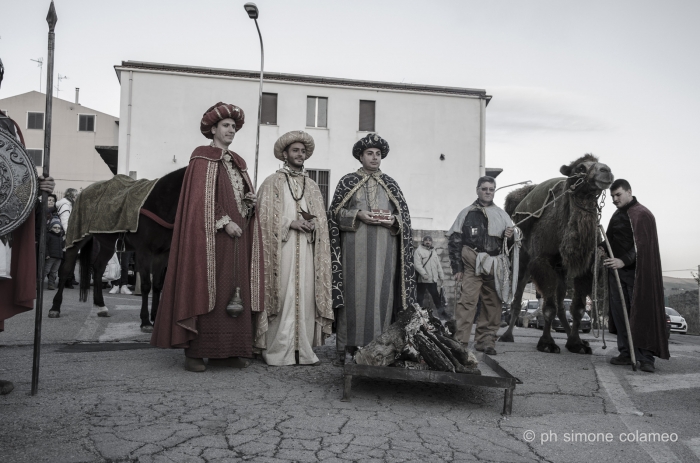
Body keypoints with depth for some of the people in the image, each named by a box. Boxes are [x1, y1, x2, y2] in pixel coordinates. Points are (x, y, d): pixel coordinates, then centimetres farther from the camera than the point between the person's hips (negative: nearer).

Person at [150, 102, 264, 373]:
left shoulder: (237, 162, 20)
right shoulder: (201, 159, 0)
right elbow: (200, 199, -10)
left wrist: (250, 202, 0)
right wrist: (224, 222, -17)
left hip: (238, 238, 7)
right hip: (211, 236, -7)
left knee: (235, 292, 4)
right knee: (205, 289, -7)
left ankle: (227, 350, 10)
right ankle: (195, 352, -1)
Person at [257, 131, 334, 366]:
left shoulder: (312, 186, 21)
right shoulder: (272, 182, 8)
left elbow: (321, 219, 18)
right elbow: (265, 217, 0)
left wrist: (312, 224, -4)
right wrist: (291, 223, -12)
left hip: (307, 249, 4)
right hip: (281, 248, -4)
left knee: (306, 296, 0)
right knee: (281, 295, -8)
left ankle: (303, 349, 5)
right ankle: (277, 350, -1)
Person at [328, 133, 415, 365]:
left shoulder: (390, 184, 16)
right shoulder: (347, 181, 9)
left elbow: (404, 214, 14)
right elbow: (335, 212, 4)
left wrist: (393, 220, -7)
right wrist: (357, 215, -12)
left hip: (384, 249, 2)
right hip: (355, 247, -2)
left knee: (381, 293, -1)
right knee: (354, 293, -4)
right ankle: (348, 347, 1)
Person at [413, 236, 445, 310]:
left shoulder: (433, 252, 16)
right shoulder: (419, 251, -6)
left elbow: (438, 265, 19)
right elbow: (417, 265, -16)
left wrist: (441, 276, 13)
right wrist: (424, 274, -24)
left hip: (433, 279, 6)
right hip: (422, 279, -6)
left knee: (436, 295, 16)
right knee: (420, 297, 2)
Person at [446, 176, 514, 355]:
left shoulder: (501, 215, 16)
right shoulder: (467, 213, 8)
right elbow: (454, 241, 5)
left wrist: (510, 236, -3)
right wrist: (457, 268, -2)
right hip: (471, 265, -3)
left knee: (493, 304, 5)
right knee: (467, 301, -12)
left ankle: (485, 340, 15)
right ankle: (460, 341, -10)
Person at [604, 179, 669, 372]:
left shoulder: (641, 215, -8)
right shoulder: (617, 215, 17)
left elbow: (642, 245, -16)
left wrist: (624, 261, -25)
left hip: (636, 272, -8)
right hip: (617, 271, 8)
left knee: (641, 313, -5)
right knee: (619, 313, 7)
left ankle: (646, 356, -1)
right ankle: (626, 353, 13)